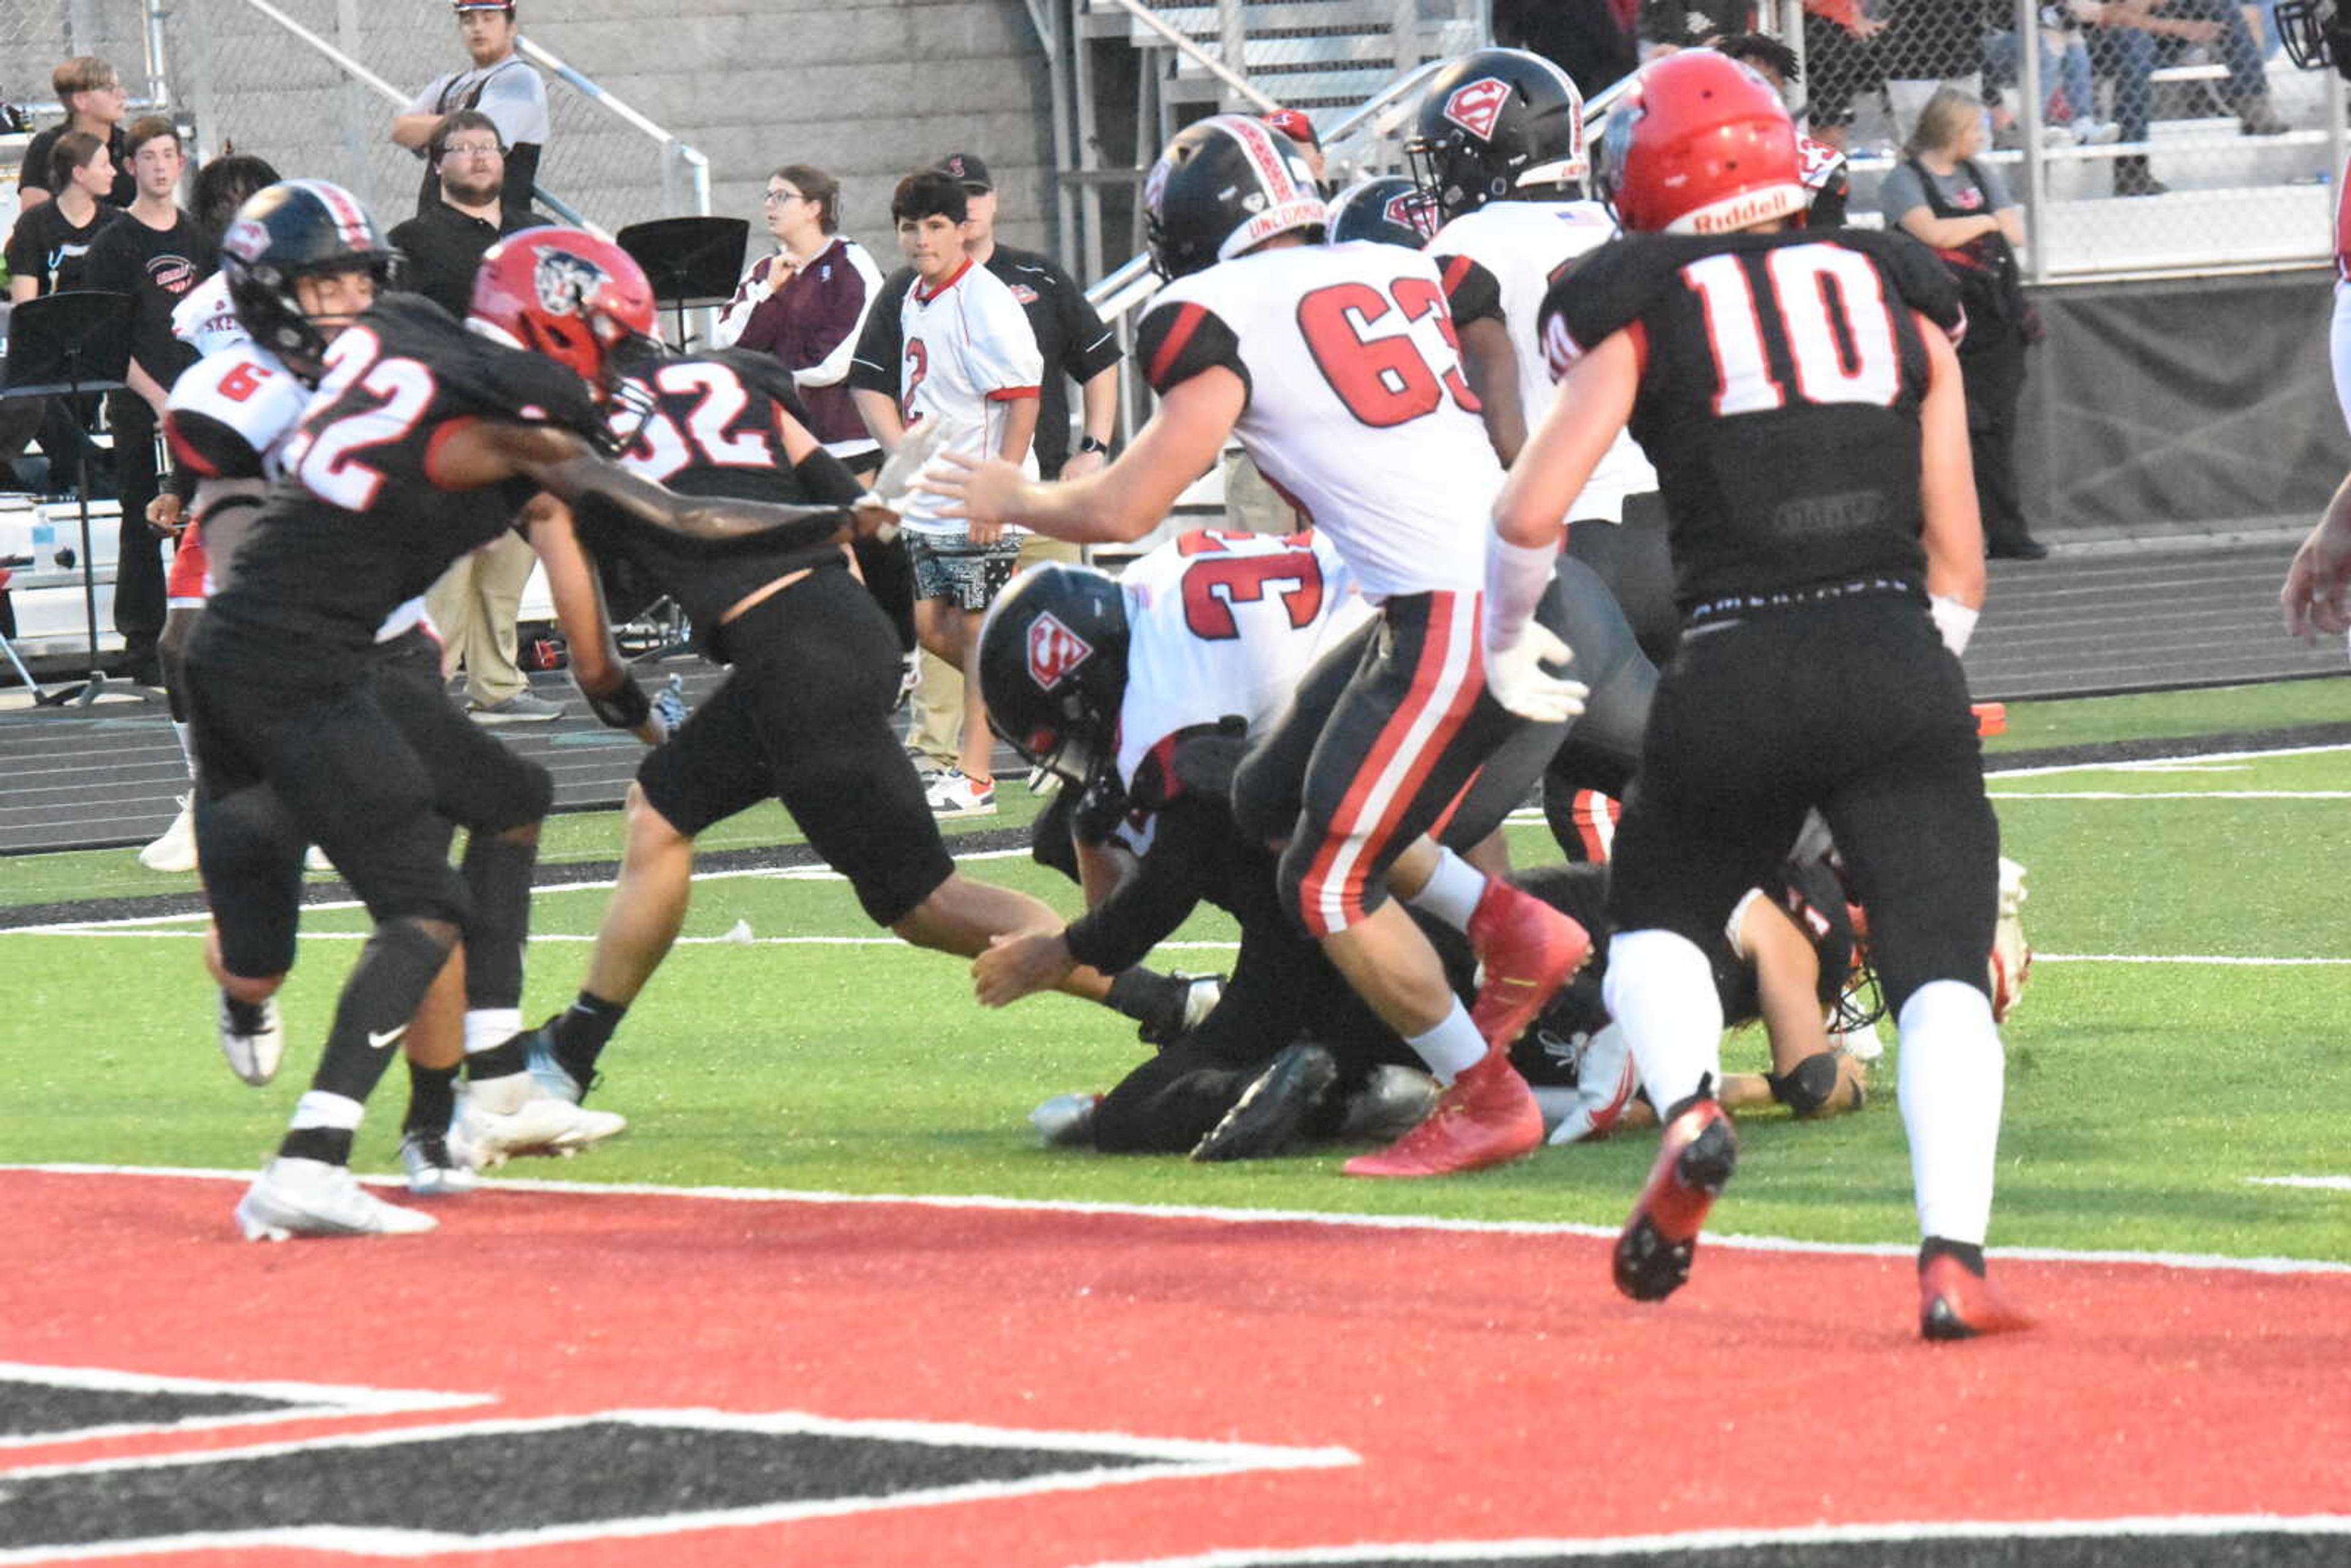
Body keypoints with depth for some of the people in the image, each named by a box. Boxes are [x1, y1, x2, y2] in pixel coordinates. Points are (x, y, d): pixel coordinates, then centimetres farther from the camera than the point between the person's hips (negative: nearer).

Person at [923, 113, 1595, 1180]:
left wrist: (1012, 500, 15)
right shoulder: (1403, 272, 15)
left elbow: (1125, 509, -5)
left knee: (1328, 885, 0)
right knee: (1276, 791, 19)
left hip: (1456, 619, -8)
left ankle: (1485, 1100, 5)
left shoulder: (1224, 317, -6)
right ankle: (1514, 932, 15)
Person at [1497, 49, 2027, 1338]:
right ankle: (1953, 1257, -21)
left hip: (1739, 675, -1)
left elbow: (1531, 512, -2)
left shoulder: (1646, 311, 6)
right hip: (1900, 657, 1)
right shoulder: (1897, 296, 15)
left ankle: (1688, 1110, -5)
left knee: (1658, 917, 23)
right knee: (1941, 975, -1)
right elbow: (1959, 560, 14)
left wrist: (1503, 632, 18)